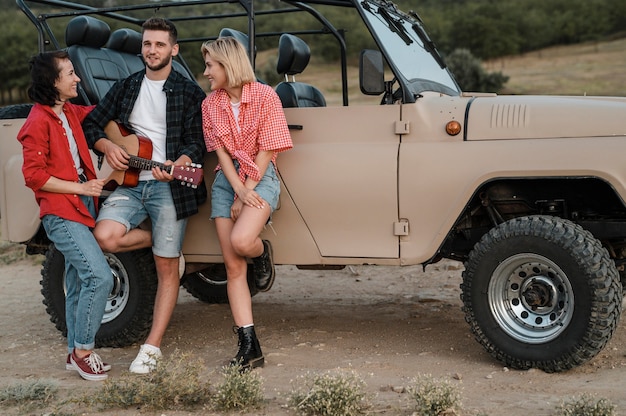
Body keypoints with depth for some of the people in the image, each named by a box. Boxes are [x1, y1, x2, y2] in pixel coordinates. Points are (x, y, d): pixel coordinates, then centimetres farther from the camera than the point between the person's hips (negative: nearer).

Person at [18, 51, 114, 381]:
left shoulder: (71, 113, 10)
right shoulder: (39, 122, -13)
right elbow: (33, 175, -15)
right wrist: (80, 187, -16)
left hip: (82, 206, 9)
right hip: (60, 214, -9)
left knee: (78, 283, 14)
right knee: (100, 276, -18)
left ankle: (76, 353, 24)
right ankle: (83, 350, -3)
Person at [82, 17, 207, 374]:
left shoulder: (190, 93, 4)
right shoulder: (126, 88, 16)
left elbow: (197, 142, -5)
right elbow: (92, 124, 18)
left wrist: (179, 164, -26)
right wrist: (107, 146, -3)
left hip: (168, 186, -4)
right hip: (129, 183, 4)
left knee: (167, 270, -4)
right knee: (106, 236, -23)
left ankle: (153, 346, 5)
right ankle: (165, 244, 7)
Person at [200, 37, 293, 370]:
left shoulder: (264, 96, -6)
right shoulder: (210, 104, 8)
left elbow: (264, 152, -8)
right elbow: (221, 153, 2)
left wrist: (246, 194, -13)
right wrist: (238, 190, -13)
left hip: (260, 177, -4)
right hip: (226, 180, 4)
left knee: (240, 240, -31)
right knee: (233, 267, -2)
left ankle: (263, 253, 9)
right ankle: (249, 348, 1)